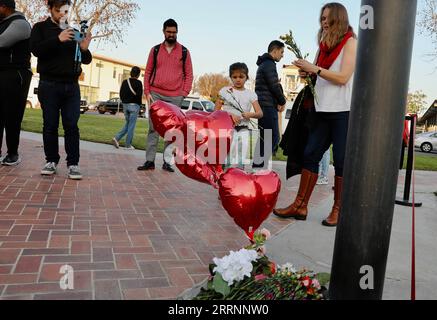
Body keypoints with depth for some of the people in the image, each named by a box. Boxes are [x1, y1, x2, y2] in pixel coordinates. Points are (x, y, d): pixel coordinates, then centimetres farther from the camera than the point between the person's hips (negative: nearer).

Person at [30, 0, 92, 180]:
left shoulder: (74, 31, 14)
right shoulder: (40, 28, 8)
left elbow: (86, 60, 13)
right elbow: (36, 49, -10)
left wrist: (84, 49, -10)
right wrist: (58, 40, -22)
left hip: (72, 86, 2)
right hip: (49, 85, -2)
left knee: (71, 126, -2)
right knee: (50, 125, 2)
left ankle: (73, 163, 0)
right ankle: (51, 161, 12)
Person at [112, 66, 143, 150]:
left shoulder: (125, 82, 8)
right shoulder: (138, 83, -9)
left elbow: (121, 94, 8)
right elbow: (139, 95, -14)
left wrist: (124, 102, 14)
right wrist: (139, 105, 1)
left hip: (125, 105, 6)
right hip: (134, 106, -6)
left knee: (128, 124, 17)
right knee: (131, 126, 1)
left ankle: (117, 138, 1)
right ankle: (128, 145, 4)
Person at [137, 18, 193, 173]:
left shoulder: (184, 52, 7)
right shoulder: (155, 50, 10)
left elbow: (188, 74, 6)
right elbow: (148, 72, 10)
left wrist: (184, 93, -5)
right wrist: (147, 92, 0)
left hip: (175, 97, 0)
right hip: (156, 95, 1)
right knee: (153, 128, 0)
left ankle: (167, 161, 9)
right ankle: (150, 161, 4)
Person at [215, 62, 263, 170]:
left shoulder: (250, 94, 11)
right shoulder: (225, 91, 7)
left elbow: (260, 113, 5)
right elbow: (216, 110, 3)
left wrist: (250, 114, -16)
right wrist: (230, 115, -13)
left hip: (243, 129, 2)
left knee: (240, 162, -1)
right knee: (228, 159, -8)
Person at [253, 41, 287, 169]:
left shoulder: (264, 64, 22)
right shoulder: (269, 64, -10)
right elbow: (274, 86, -15)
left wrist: (279, 101, 7)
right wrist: (283, 101, 0)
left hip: (263, 106, 10)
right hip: (268, 107, -10)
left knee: (264, 138, 11)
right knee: (273, 138, -11)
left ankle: (257, 165, 14)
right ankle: (258, 165, -12)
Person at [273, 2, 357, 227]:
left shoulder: (350, 42, -1)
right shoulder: (326, 45, 18)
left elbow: (343, 77, -12)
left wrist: (314, 69, -14)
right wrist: (308, 74, 4)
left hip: (343, 111, -7)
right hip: (323, 110, 7)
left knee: (341, 161, -2)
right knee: (310, 155, 2)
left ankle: (338, 210, 7)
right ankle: (300, 206, 6)